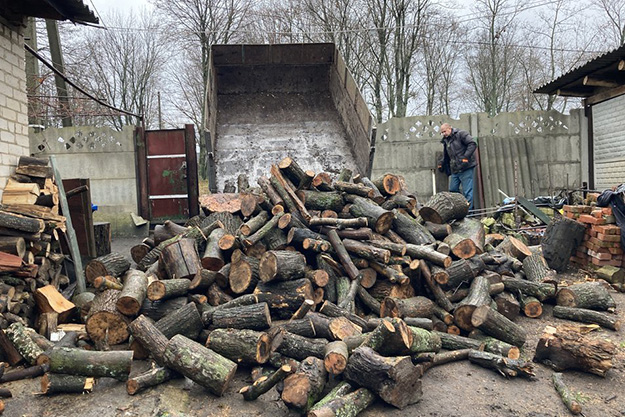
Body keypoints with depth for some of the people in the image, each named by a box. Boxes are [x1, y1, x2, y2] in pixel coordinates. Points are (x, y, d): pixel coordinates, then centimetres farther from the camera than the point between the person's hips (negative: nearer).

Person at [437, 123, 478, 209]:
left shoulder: (461, 134, -3)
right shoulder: (446, 141, 19)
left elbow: (472, 144, -13)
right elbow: (446, 156, 29)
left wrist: (466, 156, -21)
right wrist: (441, 163, 12)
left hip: (466, 168, -8)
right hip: (455, 170, 8)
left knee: (467, 191, -6)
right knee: (453, 190, 9)